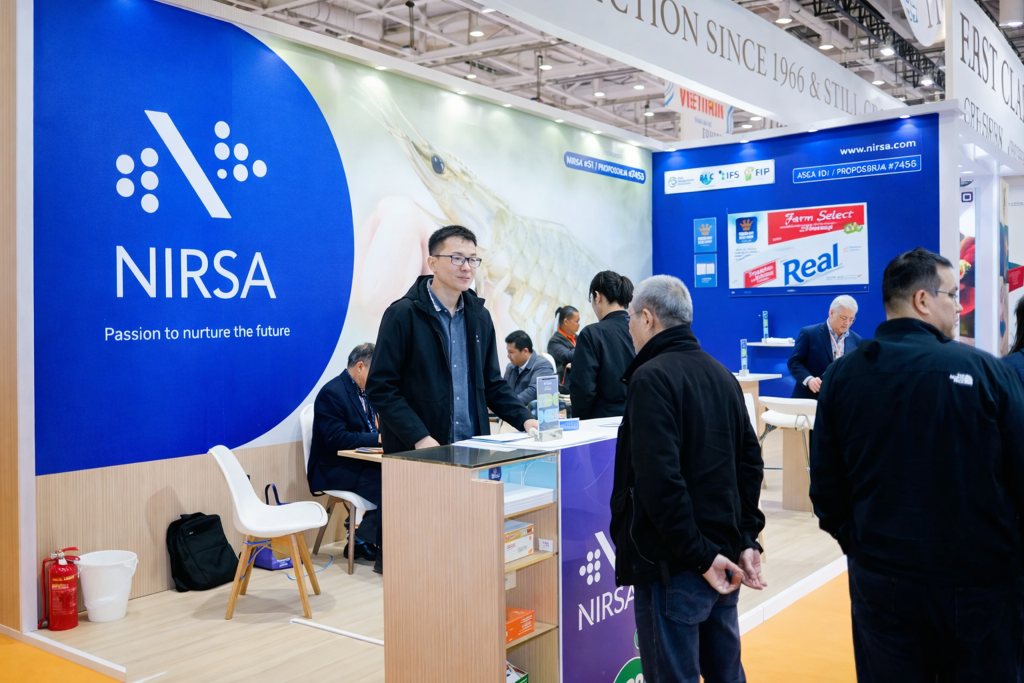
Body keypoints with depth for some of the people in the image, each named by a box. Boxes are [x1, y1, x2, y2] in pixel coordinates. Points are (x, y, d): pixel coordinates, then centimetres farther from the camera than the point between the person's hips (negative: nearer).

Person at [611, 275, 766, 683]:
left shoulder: (651, 378, -14)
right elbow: (750, 462, 11)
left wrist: (700, 555, -18)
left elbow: (660, 479, -23)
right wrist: (747, 540, 8)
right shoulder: (721, 374, 10)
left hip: (673, 568, -8)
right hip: (723, 559, 8)